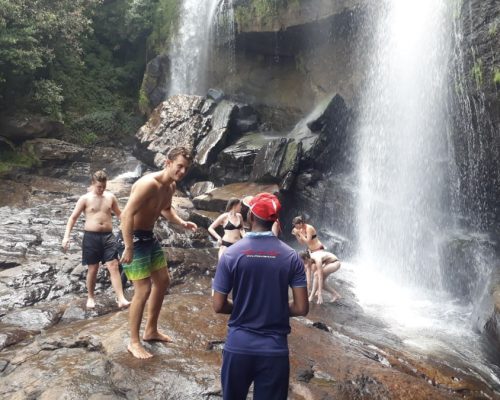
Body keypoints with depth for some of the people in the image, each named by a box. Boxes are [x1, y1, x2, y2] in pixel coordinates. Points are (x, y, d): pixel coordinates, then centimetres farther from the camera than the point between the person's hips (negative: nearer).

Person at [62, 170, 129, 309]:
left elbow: (119, 214, 19)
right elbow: (73, 218, 0)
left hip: (108, 236, 2)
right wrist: (66, 236, -10)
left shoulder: (110, 197, 7)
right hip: (91, 236, -2)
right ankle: (91, 297, 27)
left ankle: (121, 299, -11)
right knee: (93, 268, 7)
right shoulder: (85, 199, -2)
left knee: (113, 267, -7)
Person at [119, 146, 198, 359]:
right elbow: (126, 214, -30)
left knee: (163, 281, 18)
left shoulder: (171, 186, 2)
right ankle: (134, 342, 9)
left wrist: (182, 223, 3)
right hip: (134, 238, -10)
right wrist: (128, 248, -32)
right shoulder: (149, 183, -27)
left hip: (150, 237, 10)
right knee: (143, 290, -8)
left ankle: (151, 331, 34)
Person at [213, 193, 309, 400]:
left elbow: (218, 306, -7)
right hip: (275, 349, 0)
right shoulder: (291, 257, -7)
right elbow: (301, 308, -7)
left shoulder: (231, 254, -9)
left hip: (238, 346, 0)